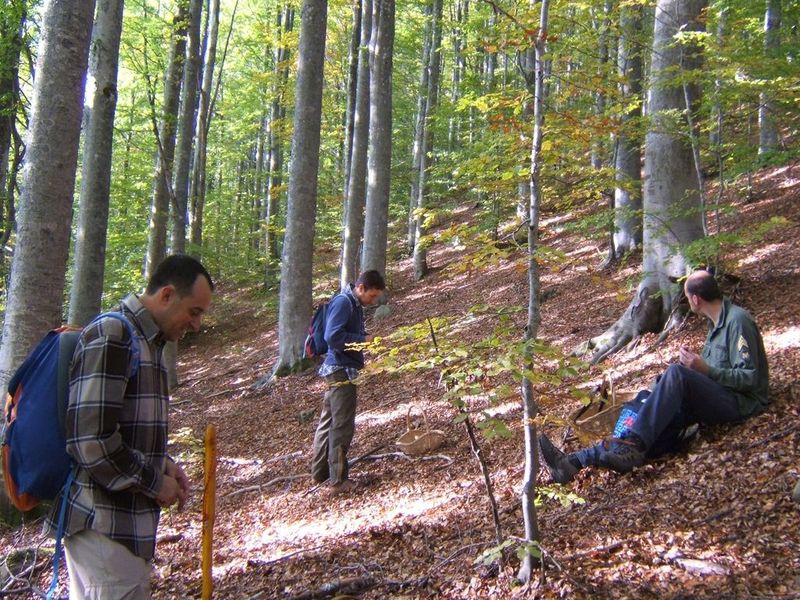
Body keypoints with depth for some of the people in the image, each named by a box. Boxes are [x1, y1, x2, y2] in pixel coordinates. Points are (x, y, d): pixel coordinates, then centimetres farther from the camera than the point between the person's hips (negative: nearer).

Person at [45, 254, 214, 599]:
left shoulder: (146, 341, 13)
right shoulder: (111, 337, -17)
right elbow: (90, 441, -24)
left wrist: (163, 464, 6)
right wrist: (155, 482, -13)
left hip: (124, 521, 10)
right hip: (105, 527, -9)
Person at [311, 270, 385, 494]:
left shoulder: (355, 305, 14)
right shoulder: (343, 302, -16)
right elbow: (333, 336, -25)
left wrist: (366, 339, 4)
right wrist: (364, 340, -19)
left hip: (337, 371, 10)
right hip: (341, 370, -10)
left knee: (329, 422, 16)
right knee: (342, 425, -6)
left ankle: (320, 472, 26)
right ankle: (338, 480, 0)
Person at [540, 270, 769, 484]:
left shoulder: (737, 320, -11)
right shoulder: (717, 321, 19)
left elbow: (749, 378, -16)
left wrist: (706, 370, -21)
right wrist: (695, 363, 6)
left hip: (741, 402, -8)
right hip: (715, 398, 8)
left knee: (676, 372, -32)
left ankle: (633, 445, -39)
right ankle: (574, 462, -27)